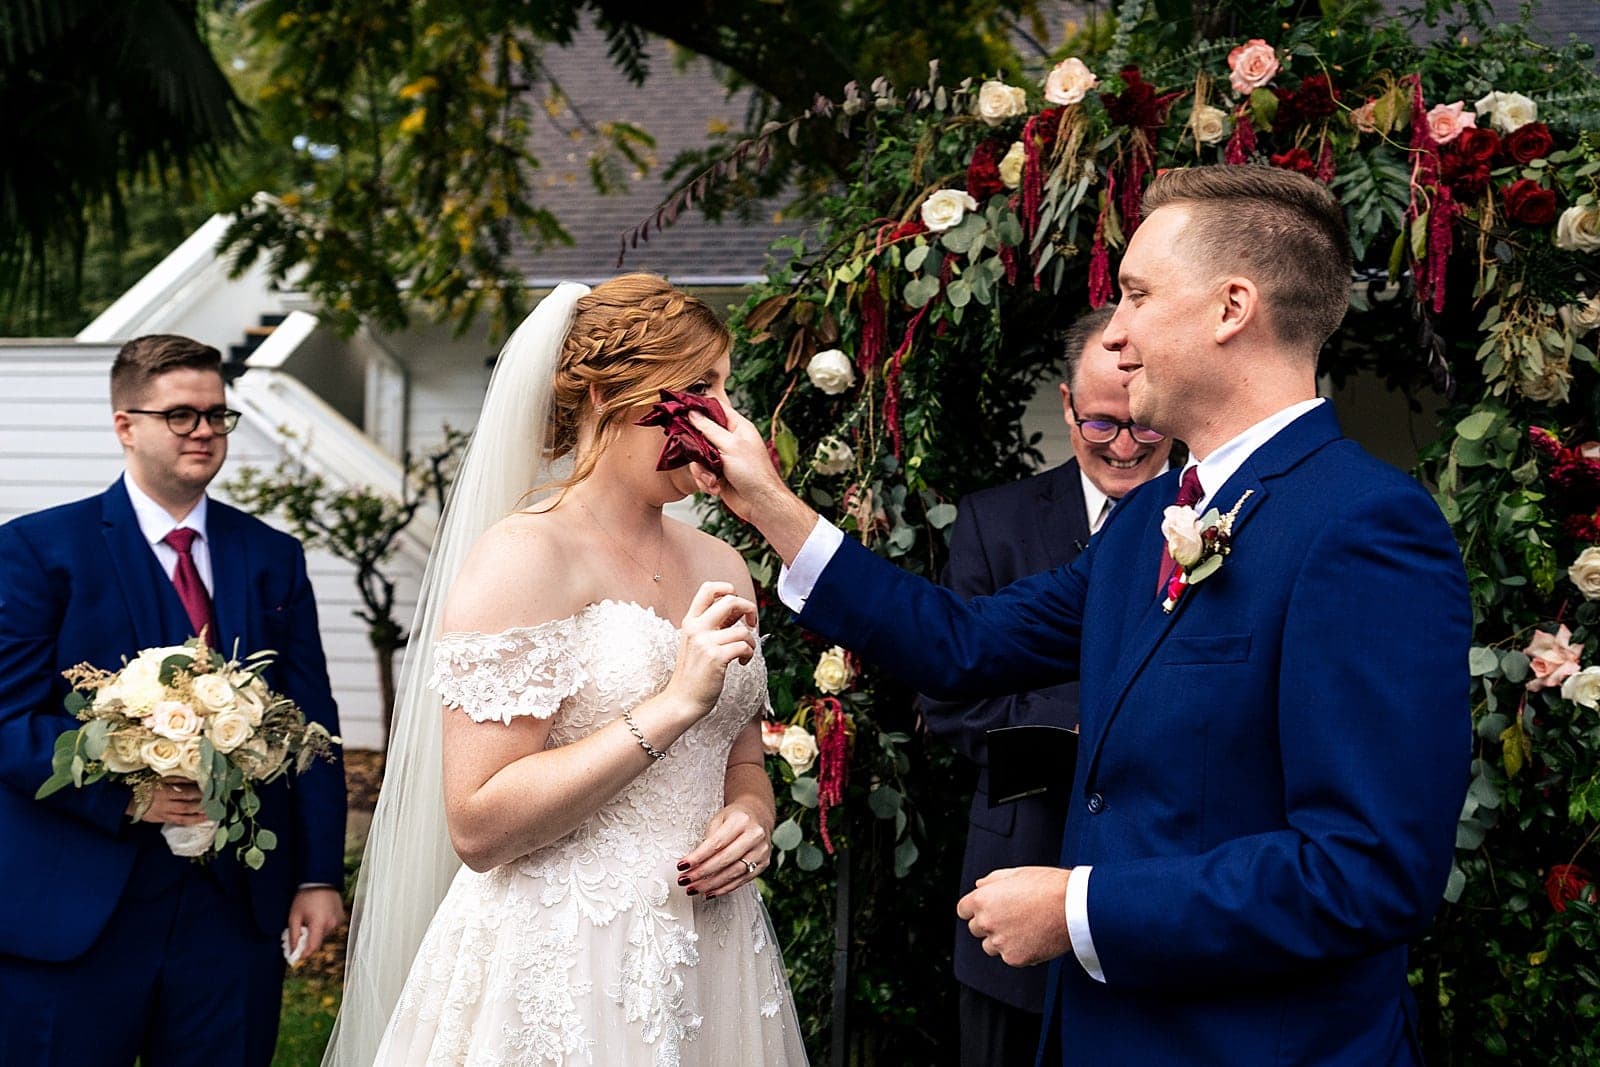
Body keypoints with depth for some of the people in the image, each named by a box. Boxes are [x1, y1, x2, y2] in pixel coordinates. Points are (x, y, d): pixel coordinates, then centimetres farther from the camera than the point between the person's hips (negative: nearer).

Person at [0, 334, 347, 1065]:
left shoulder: (273, 558, 11)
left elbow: (312, 725, 8)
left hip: (238, 910, 3)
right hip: (73, 917, -3)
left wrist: (319, 875, 1)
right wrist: (124, 794, -20)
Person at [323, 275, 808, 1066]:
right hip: (562, 968, -7)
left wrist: (752, 816, -4)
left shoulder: (721, 567, 8)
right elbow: (478, 827, -19)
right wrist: (674, 704, -22)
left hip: (712, 958, 7)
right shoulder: (523, 557, -13)